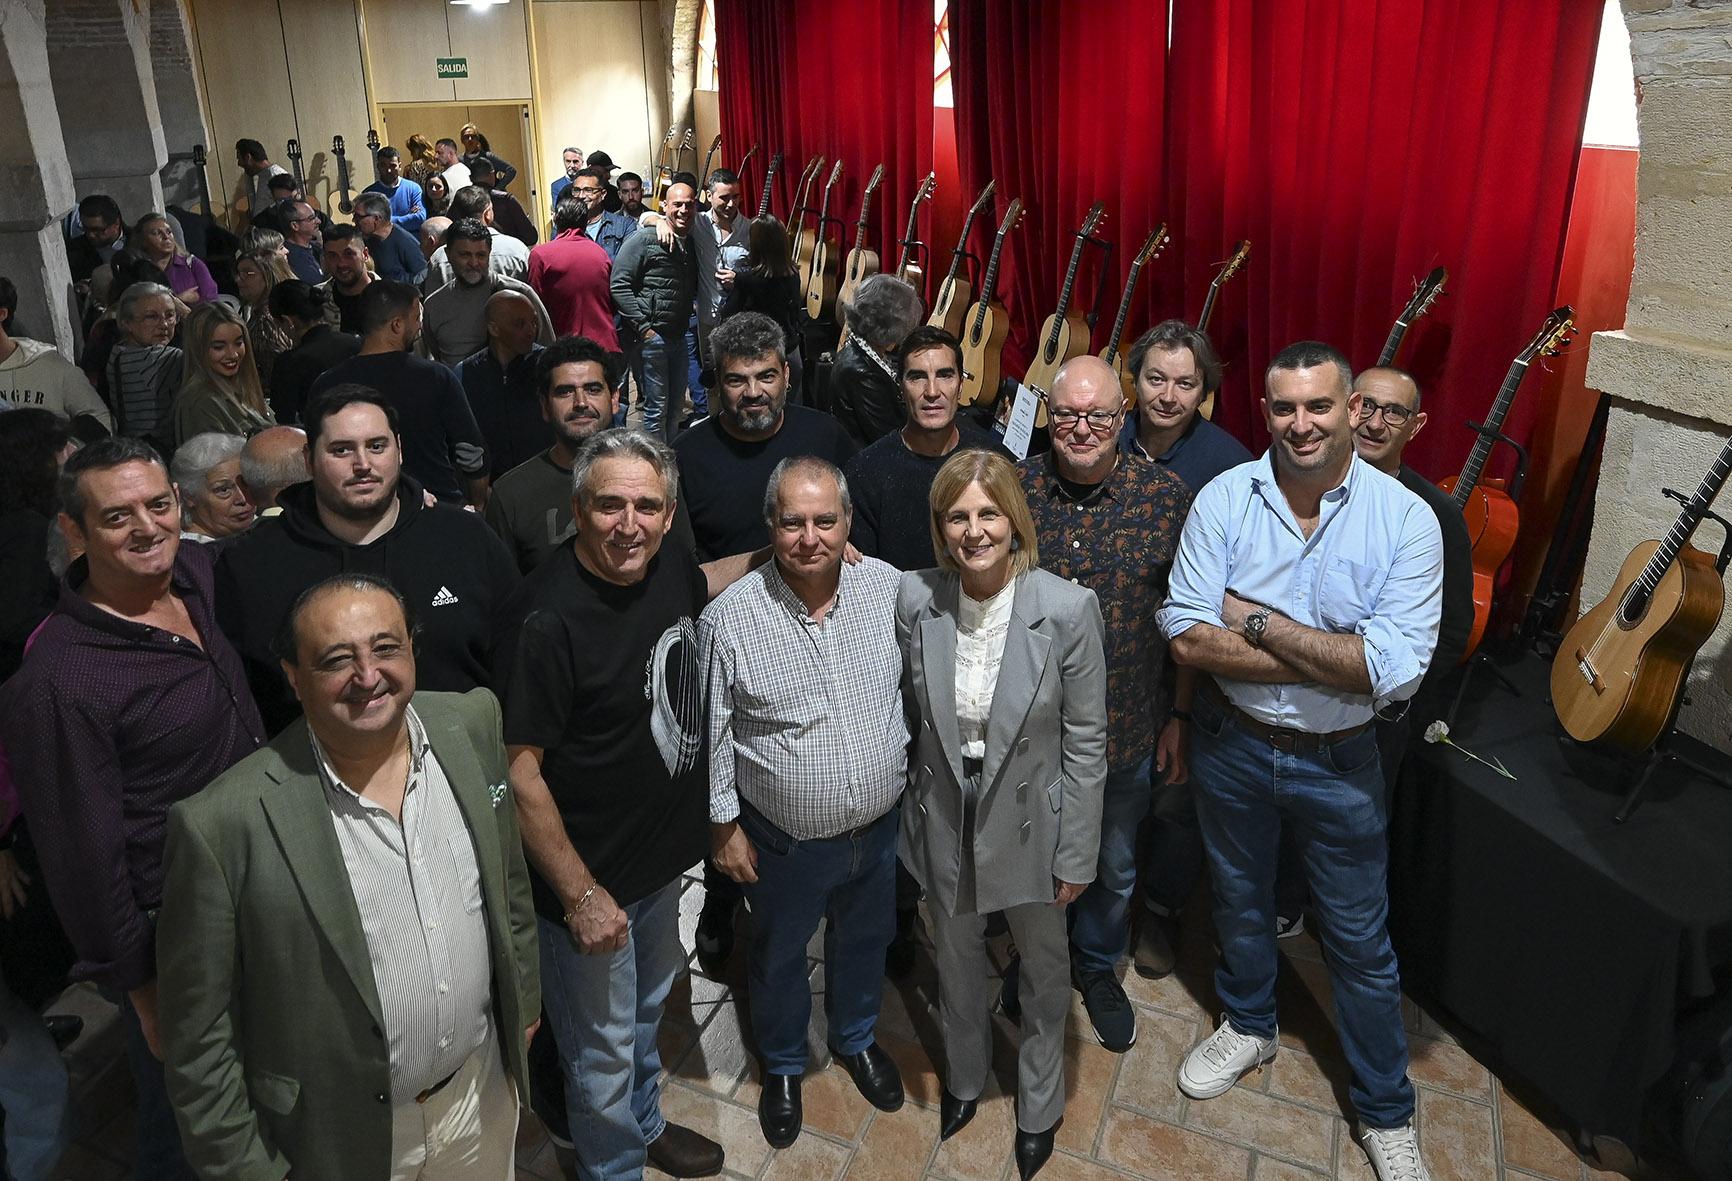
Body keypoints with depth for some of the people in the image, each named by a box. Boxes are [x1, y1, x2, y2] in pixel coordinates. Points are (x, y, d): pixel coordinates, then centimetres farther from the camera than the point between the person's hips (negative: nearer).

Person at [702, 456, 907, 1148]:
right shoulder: (728, 619, -20)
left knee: (864, 941, 26)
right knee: (779, 957, 21)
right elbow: (711, 734, -10)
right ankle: (782, 1065, 50)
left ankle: (856, 1039, 55)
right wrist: (723, 825, -6)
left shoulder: (888, 588, -11)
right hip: (785, 842, -2)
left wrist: (912, 774, 8)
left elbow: (914, 688, 4)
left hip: (878, 826, 3)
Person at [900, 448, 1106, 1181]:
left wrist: (1076, 855, -8)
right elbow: (911, 711, 1)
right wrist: (916, 805, 6)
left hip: (1029, 825, -2)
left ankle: (1039, 1104, 50)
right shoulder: (914, 599, -14)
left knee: (1043, 970, 22)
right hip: (944, 824, 2)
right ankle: (964, 1078, 55)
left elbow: (1085, 741, -13)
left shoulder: (1068, 608, -21)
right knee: (956, 963, 25)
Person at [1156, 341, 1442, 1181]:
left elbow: (1397, 669, -24)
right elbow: (1186, 636, -19)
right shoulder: (1224, 499, -11)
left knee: (1360, 939, 14)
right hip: (1232, 743, 2)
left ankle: (1385, 1112, 37)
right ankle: (1249, 1024, 52)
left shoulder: (1405, 518, -15)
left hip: (1338, 762, -1)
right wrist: (1328, 661, -22)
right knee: (1239, 899, 23)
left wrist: (1259, 622, -23)